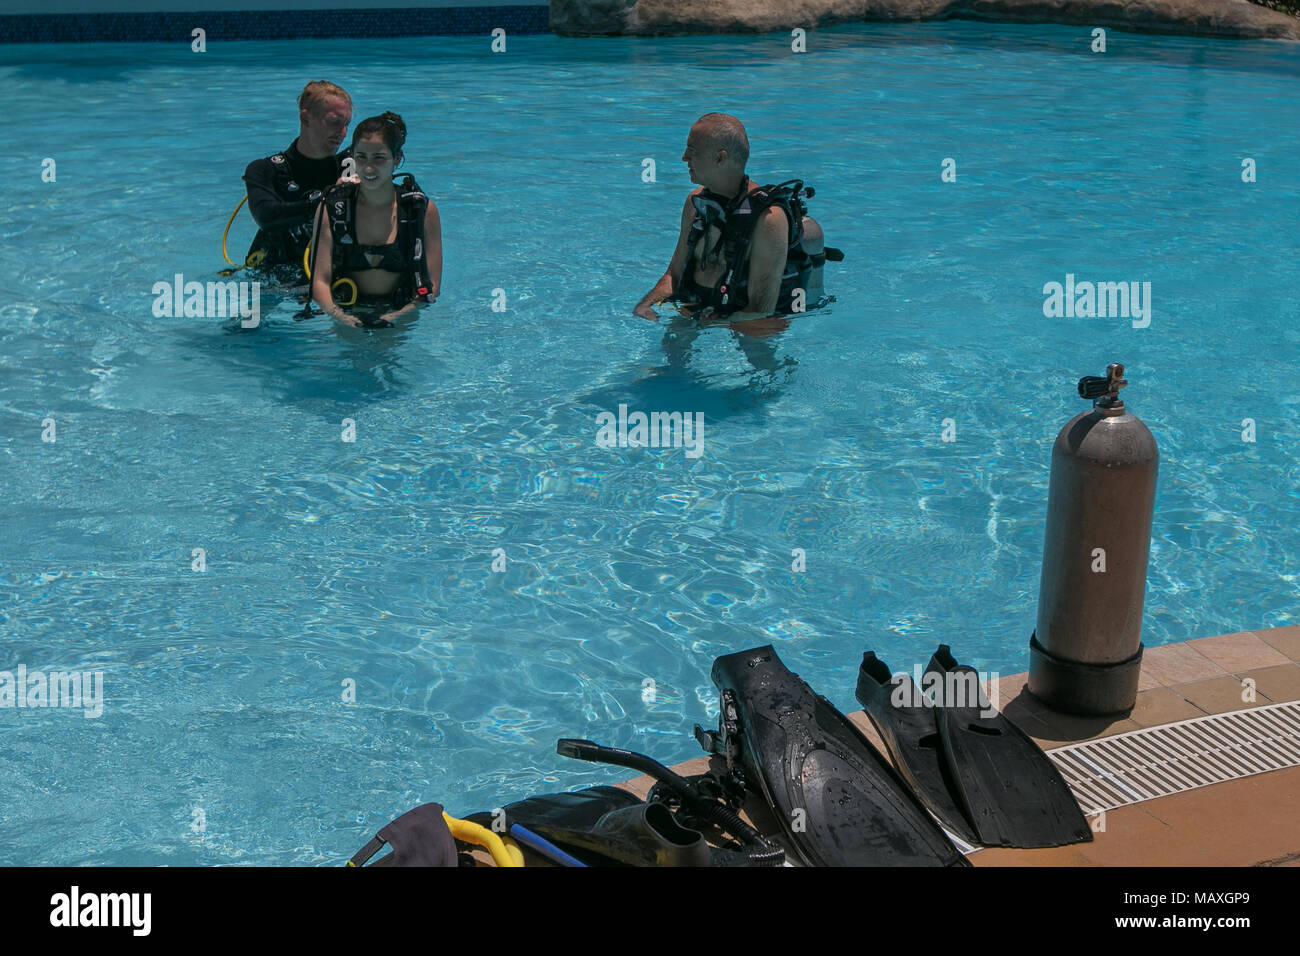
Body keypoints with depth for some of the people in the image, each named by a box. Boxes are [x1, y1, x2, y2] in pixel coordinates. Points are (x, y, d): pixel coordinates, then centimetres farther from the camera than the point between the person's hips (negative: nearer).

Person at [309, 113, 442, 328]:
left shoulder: (423, 210, 1)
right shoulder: (331, 208, 2)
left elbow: (432, 285, -1)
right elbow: (320, 281, -3)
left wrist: (400, 315, -19)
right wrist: (336, 314, -24)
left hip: (402, 320, -1)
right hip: (348, 313, 1)